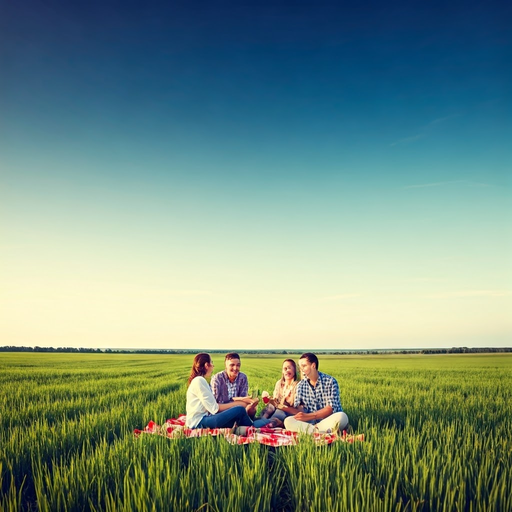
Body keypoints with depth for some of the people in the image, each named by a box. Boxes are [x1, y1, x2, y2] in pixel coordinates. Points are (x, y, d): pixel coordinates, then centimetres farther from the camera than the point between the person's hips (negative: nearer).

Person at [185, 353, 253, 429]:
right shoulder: (199, 381, -14)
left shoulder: (200, 380, 17)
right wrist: (237, 404, -9)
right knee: (240, 410, -12)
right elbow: (214, 408, -16)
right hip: (199, 422, -10)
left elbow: (212, 403, 9)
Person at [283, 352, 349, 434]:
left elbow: (331, 408, -12)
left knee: (342, 417, -36)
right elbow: (298, 406, 4)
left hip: (329, 421, -3)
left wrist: (309, 416, -21)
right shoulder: (301, 385, 11)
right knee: (288, 421, -26)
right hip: (310, 421, 3)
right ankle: (321, 432, -36)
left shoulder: (330, 381, -3)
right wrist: (301, 413, -20)